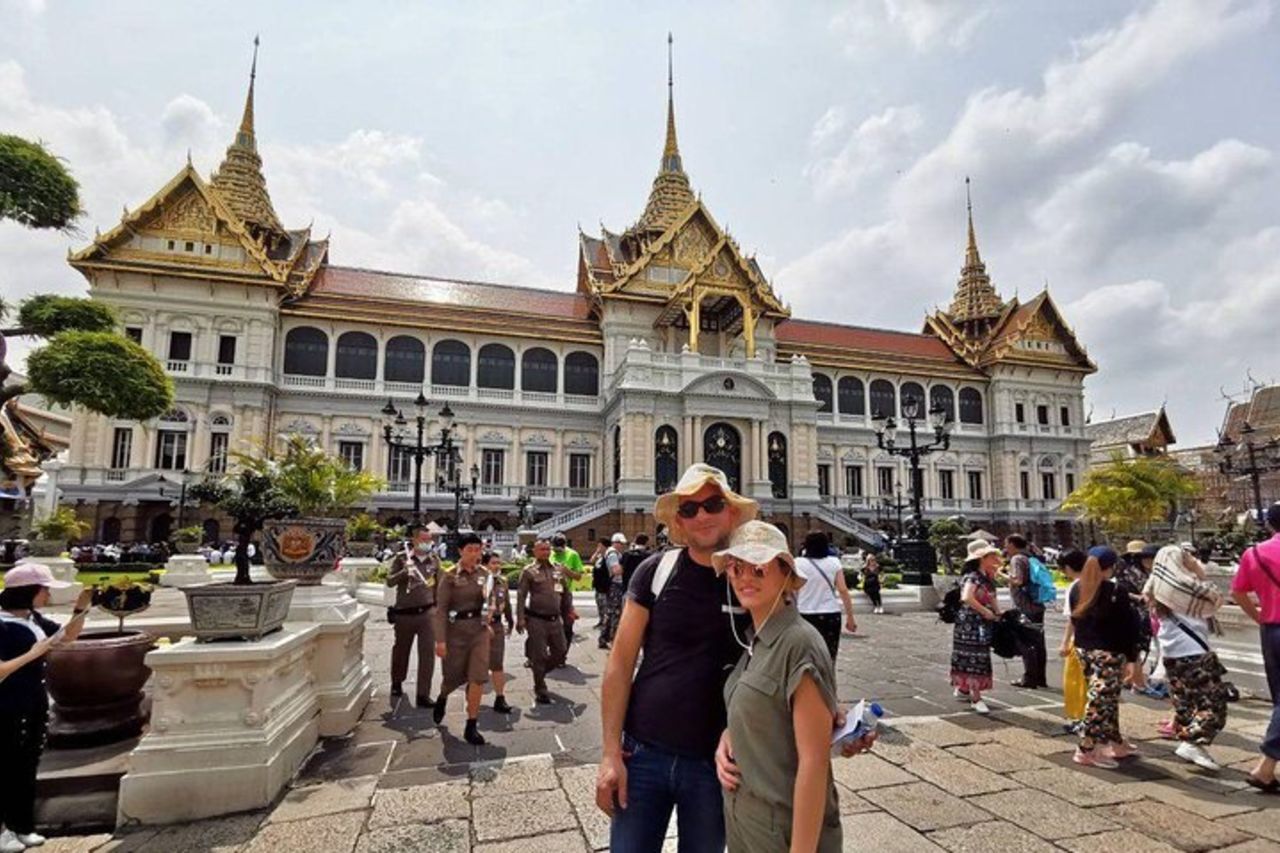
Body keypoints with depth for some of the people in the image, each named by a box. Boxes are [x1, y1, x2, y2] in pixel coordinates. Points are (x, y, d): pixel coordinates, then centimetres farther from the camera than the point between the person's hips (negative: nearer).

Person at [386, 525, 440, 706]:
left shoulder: (434, 560, 4)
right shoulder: (402, 558, -3)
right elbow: (390, 581, -9)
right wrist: (405, 572, -26)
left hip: (426, 613, 1)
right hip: (404, 614, -1)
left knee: (428, 654, -6)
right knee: (401, 651, 18)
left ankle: (423, 695, 1)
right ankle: (397, 683, 43)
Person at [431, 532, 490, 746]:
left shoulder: (482, 574, 3)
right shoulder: (449, 576, -10)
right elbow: (441, 609, -11)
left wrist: (487, 623, 12)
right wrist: (440, 640, -15)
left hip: (479, 630, 3)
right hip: (457, 630, -3)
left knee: (478, 678, -4)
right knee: (455, 677, 13)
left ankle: (471, 726, 8)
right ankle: (442, 698, 49)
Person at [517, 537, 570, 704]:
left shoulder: (558, 569, 8)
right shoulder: (529, 571, -6)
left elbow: (566, 592, 16)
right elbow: (521, 596, -9)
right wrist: (520, 619, -15)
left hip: (555, 619, 5)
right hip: (536, 620, -5)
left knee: (560, 650, 12)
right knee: (539, 655, 2)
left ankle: (539, 670, 35)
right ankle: (540, 690, 16)